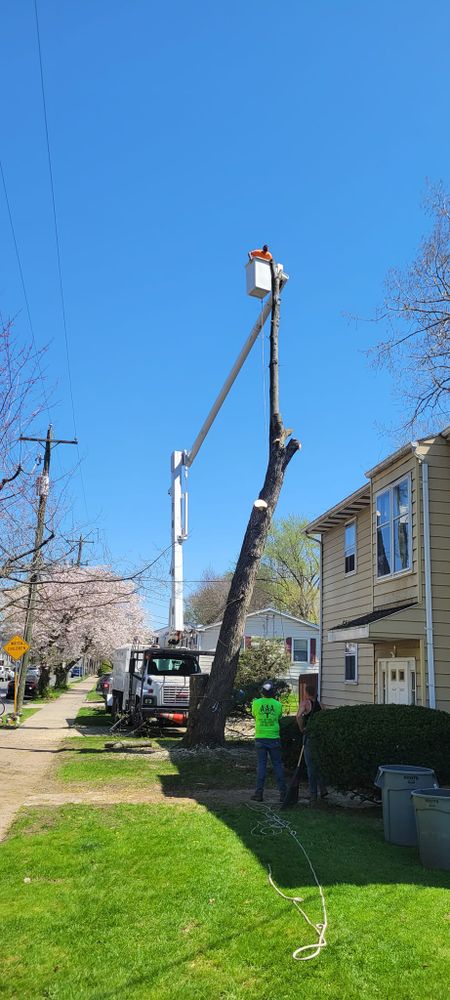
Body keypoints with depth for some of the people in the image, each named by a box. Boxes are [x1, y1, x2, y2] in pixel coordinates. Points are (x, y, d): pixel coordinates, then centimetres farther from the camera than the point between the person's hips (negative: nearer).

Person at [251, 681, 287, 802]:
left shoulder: (257, 703, -6)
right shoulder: (277, 704, -4)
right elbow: (279, 717, 10)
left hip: (260, 738, 0)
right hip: (274, 738, 0)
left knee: (261, 765, 5)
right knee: (277, 765, 7)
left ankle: (259, 793, 5)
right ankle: (283, 793, 9)